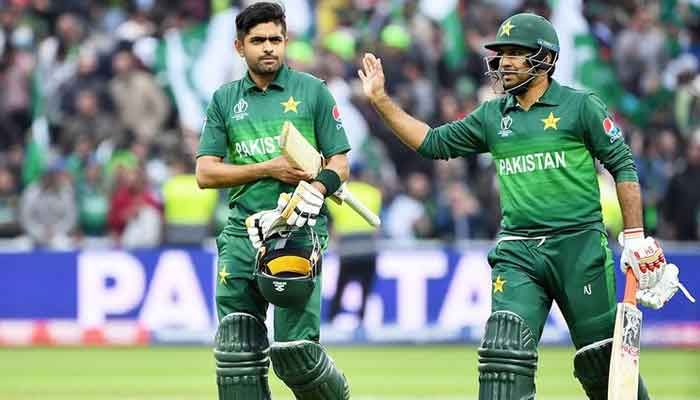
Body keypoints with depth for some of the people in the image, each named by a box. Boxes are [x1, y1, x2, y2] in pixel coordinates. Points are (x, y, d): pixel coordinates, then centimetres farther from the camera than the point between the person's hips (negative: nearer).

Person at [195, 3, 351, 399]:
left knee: (294, 349, -10)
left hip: (300, 231, -3)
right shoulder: (225, 100, 14)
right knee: (236, 353, -2)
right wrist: (267, 169, -7)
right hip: (243, 232, 3)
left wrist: (311, 194, -17)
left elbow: (339, 164, 4)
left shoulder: (313, 91, 7)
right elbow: (206, 173, 7)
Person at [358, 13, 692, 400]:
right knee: (504, 352, -11)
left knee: (601, 356, 0)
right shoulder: (492, 116, 13)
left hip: (580, 246, -4)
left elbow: (623, 168, 0)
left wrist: (635, 238, -6)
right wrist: (381, 99, 10)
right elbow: (432, 143, 17)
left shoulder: (581, 106, 0)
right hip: (518, 252, 4)